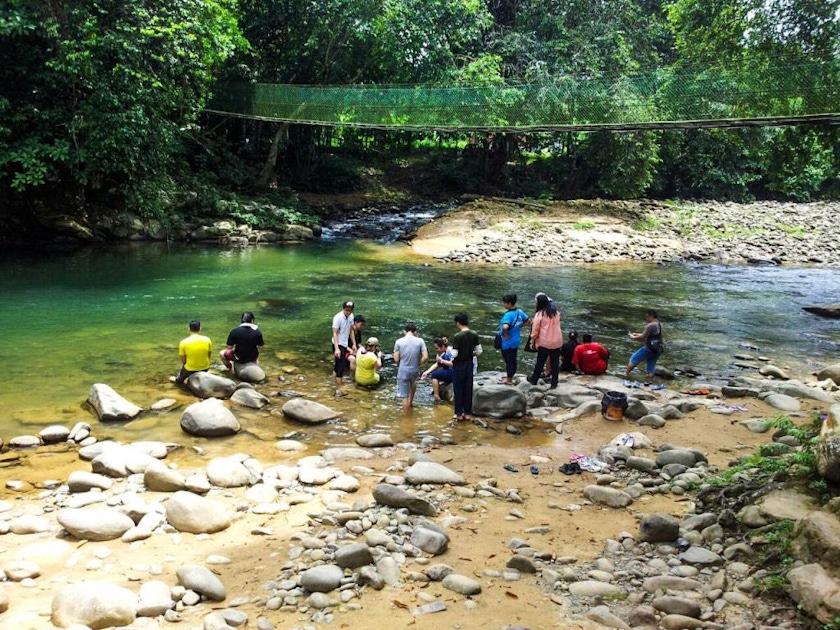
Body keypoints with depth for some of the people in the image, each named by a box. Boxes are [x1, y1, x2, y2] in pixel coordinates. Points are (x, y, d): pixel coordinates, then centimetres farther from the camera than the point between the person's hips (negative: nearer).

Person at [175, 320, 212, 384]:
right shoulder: (207, 340, -12)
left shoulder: (183, 342, -18)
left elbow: (183, 361, -8)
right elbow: (209, 356, 1)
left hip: (190, 369, -2)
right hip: (205, 368, 2)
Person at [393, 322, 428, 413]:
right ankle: (411, 401, 52)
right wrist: (418, 364, 5)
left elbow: (396, 359, -6)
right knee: (413, 384, 38)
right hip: (415, 371, 2)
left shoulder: (399, 341, -9)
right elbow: (425, 357, -12)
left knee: (405, 396, 8)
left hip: (403, 371, -2)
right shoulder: (420, 341, -8)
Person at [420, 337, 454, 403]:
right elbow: (436, 365, 8)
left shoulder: (450, 352, -17)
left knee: (434, 375, -15)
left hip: (453, 373, -10)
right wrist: (426, 372, -1)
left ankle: (437, 398, -14)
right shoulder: (443, 353, 10)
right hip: (448, 372, 10)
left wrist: (442, 361, -25)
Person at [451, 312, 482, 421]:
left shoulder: (457, 336, -20)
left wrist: (450, 352, 2)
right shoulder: (474, 335, -4)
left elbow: (454, 354, -19)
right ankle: (468, 413, 18)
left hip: (458, 365, -5)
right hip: (469, 364, 5)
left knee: (458, 389, 7)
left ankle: (459, 413, 13)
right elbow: (479, 352, -1)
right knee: (468, 389, 12)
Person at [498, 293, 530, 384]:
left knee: (509, 361, 6)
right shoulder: (519, 312, -2)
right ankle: (510, 377, 31)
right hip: (516, 341, 7)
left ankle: (509, 380, 18)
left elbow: (505, 327, -42)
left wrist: (505, 335, -24)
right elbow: (527, 320, 14)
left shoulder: (508, 314, -27)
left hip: (507, 342, -7)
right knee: (513, 360, 17)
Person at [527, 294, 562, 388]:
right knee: (555, 363, 9)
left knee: (540, 362, 11)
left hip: (544, 342, -3)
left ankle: (534, 380, 27)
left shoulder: (539, 314, -12)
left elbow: (535, 330, -9)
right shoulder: (556, 312, 3)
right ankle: (554, 383, 14)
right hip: (557, 342, 3)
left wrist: (532, 342, 3)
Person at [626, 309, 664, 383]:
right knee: (651, 367, 14)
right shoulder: (658, 325, 13)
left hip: (649, 348, -8)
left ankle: (626, 374, 15)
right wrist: (637, 334, 15)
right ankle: (648, 382, 13)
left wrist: (633, 337, 0)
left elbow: (643, 337, -16)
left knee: (634, 359, 8)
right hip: (657, 350, 8)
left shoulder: (650, 326, -18)